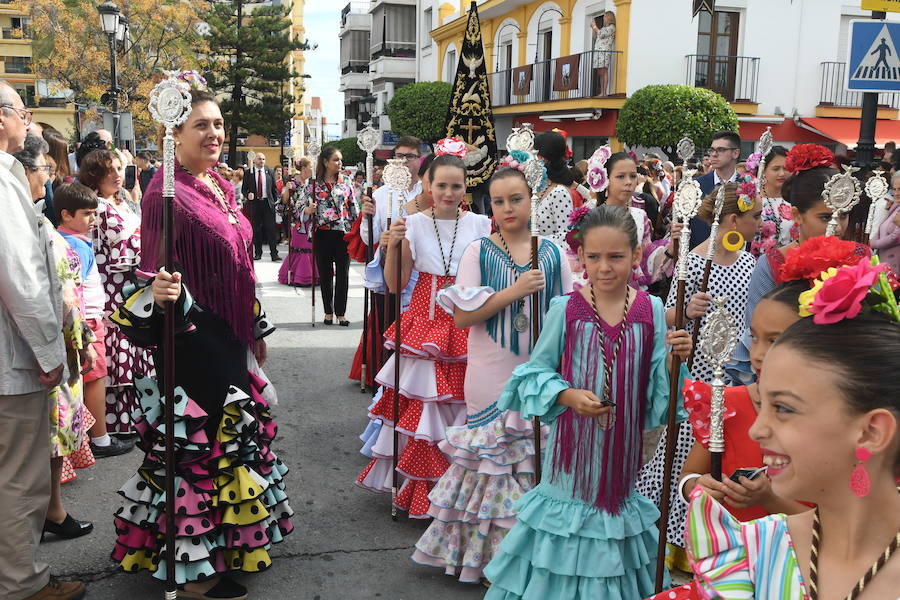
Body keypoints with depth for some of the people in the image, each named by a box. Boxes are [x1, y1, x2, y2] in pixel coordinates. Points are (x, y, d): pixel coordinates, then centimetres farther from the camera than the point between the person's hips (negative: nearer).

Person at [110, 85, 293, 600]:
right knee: (199, 441, 0)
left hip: (230, 337, 9)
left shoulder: (220, 187, 9)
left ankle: (232, 540, 38)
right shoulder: (167, 193, -16)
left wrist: (257, 330, 19)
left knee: (235, 433, 19)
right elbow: (158, 274, -18)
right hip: (193, 339, -9)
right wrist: (160, 295, -41)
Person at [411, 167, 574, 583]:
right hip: (491, 378, -2)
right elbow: (461, 316, -9)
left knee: (536, 458, 6)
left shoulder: (553, 253, 4)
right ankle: (490, 552, 22)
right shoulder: (478, 252, -1)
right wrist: (514, 291, -17)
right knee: (493, 456, 4)